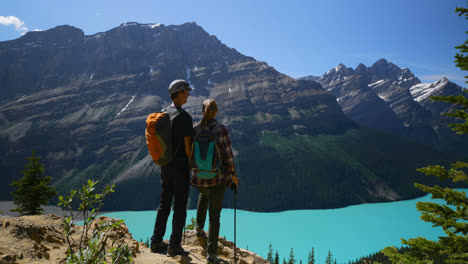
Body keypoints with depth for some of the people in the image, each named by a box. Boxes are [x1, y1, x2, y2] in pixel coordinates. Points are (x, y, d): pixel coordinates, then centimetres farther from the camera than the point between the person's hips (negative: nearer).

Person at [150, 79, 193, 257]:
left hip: (165, 165, 8)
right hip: (180, 166, -8)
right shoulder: (184, 117, -17)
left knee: (164, 204, 15)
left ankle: (156, 242, 22)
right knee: (180, 206, 2)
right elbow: (188, 146, -17)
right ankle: (174, 246, 8)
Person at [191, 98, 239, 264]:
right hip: (218, 177, -3)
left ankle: (200, 228, 45)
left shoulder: (195, 130, -5)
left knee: (204, 194, 39)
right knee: (215, 215, 7)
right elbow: (228, 156, -13)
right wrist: (233, 175, 2)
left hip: (199, 177, 4)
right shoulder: (221, 130, -15)